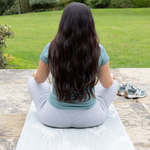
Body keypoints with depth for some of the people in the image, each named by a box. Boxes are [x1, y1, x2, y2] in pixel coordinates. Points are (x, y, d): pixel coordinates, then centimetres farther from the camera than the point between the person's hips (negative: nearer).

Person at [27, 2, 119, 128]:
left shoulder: (51, 48, -15)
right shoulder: (98, 50, -14)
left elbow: (39, 79, 2)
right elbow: (107, 84, 1)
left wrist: (37, 74, 27)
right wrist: (110, 76, 25)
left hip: (53, 118, 0)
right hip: (90, 119, 1)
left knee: (32, 81, 27)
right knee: (114, 83, 26)